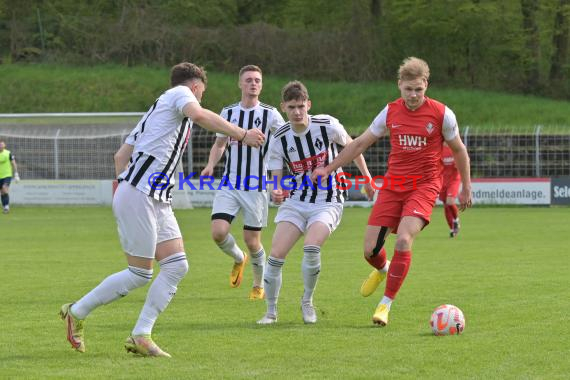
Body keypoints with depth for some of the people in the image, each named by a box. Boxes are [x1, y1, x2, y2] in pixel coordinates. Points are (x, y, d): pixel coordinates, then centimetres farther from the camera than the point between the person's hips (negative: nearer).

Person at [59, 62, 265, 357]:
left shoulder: (158, 108, 26)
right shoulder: (180, 93, 1)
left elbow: (120, 155, 26)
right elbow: (199, 115, -24)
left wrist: (124, 189, 25)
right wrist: (241, 135, -25)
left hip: (157, 200, 10)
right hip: (139, 196, -10)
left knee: (177, 265, 1)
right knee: (140, 273, -5)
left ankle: (140, 336, 0)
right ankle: (77, 313, 9)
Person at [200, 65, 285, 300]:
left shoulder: (270, 115, -2)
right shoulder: (228, 112, 8)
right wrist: (211, 164, -1)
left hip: (256, 187, -2)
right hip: (229, 184, 2)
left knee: (252, 241, 1)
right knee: (218, 232, -15)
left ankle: (259, 285, 25)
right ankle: (239, 259, 18)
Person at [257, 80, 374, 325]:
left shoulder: (327, 126, -11)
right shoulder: (279, 140, -6)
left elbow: (351, 146, 8)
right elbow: (277, 181, -3)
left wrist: (366, 177, 13)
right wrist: (276, 193, -26)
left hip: (328, 202, -3)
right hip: (296, 201, 3)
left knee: (311, 248, -27)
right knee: (276, 255, -12)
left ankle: (307, 302, -3)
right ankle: (271, 312, 6)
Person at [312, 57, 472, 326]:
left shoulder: (441, 114, -7)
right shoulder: (390, 112, 1)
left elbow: (459, 151, 7)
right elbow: (360, 143, 12)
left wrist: (466, 189, 11)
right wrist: (328, 169, 11)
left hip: (424, 185, -3)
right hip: (393, 184, 3)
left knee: (404, 239, -25)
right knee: (370, 249, -2)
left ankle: (386, 304, -12)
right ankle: (383, 270, 37)